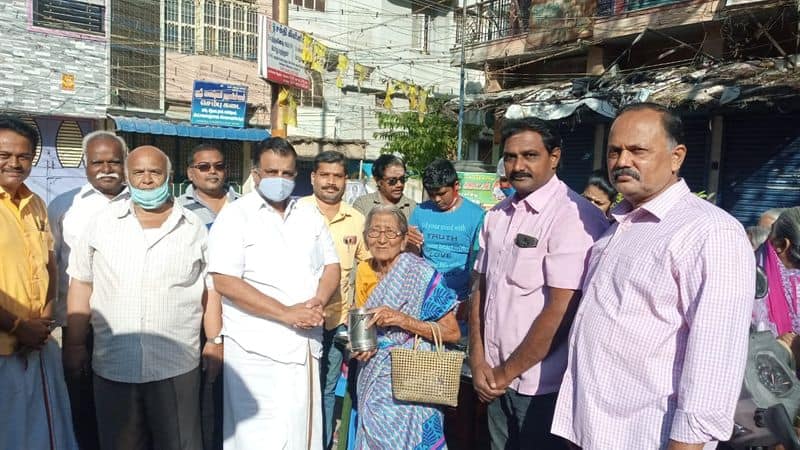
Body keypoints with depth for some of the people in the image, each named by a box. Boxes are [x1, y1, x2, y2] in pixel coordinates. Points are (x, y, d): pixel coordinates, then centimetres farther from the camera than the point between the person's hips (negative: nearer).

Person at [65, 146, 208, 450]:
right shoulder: (103, 223, 4)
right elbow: (82, 283, 8)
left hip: (176, 365, -1)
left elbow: (208, 288, 5)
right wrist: (75, 344, 6)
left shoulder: (193, 228, 2)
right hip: (112, 365, 1)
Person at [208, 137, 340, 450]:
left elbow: (331, 265, 13)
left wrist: (319, 301, -9)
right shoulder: (236, 216, -6)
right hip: (258, 348, -5)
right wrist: (286, 313, -18)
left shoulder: (309, 214, 12)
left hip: (306, 344, 5)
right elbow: (225, 282, -14)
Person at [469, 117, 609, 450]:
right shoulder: (496, 216, 6)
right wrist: (479, 362, 0)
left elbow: (562, 310, -20)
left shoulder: (574, 217, -17)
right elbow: (481, 289, 8)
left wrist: (507, 372, -11)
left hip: (543, 385, -6)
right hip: (496, 379, 6)